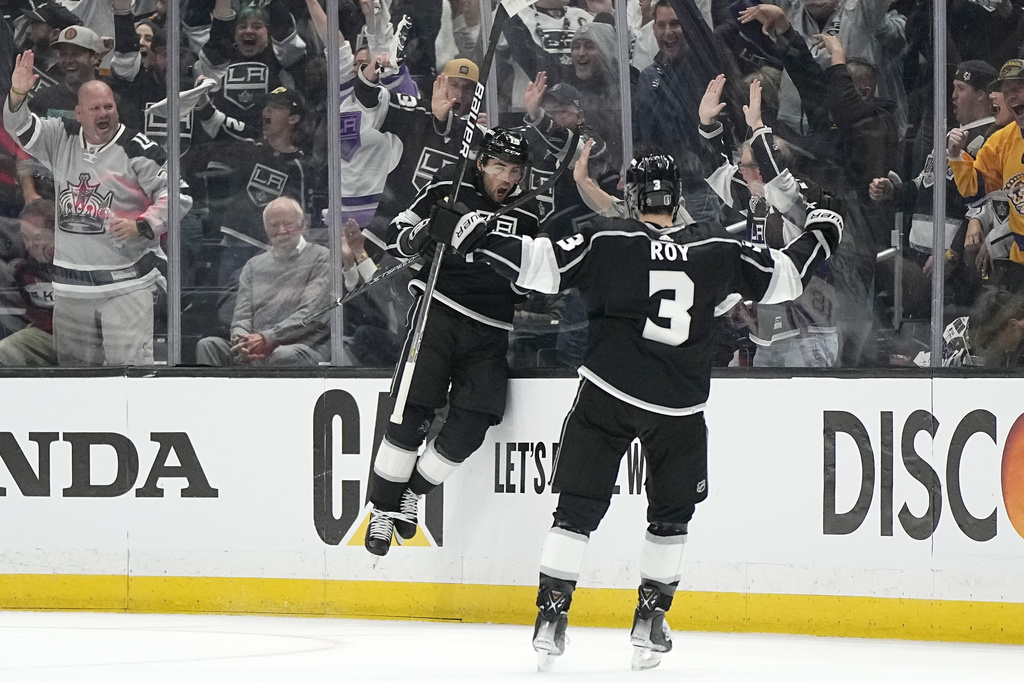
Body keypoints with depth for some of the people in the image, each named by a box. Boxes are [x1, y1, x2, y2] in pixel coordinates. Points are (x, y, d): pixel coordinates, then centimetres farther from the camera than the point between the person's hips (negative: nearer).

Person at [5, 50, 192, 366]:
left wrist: (141, 225, -23)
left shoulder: (136, 148, -10)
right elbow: (20, 127, 5)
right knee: (74, 362, 13)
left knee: (130, 362, -12)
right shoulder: (62, 140, 5)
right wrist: (17, 94, -15)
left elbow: (179, 195, -10)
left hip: (126, 280, -5)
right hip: (70, 282, 5)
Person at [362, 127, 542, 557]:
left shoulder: (526, 220, 10)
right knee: (412, 415, -12)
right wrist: (422, 234, -16)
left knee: (471, 426, -10)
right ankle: (384, 507, 0)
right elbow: (396, 238, 5)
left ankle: (413, 492, 11)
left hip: (488, 334, 3)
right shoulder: (447, 191, 3)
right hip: (438, 313, -3)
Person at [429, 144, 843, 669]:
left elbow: (541, 266, -11)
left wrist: (475, 240, -3)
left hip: (607, 396, -1)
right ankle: (650, 622, 15)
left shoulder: (607, 241, -5)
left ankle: (552, 615, -1)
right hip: (680, 409, 1)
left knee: (578, 506, 6)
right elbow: (781, 277, 10)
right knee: (671, 514, 18)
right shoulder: (717, 253, 0)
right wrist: (817, 239, 29)